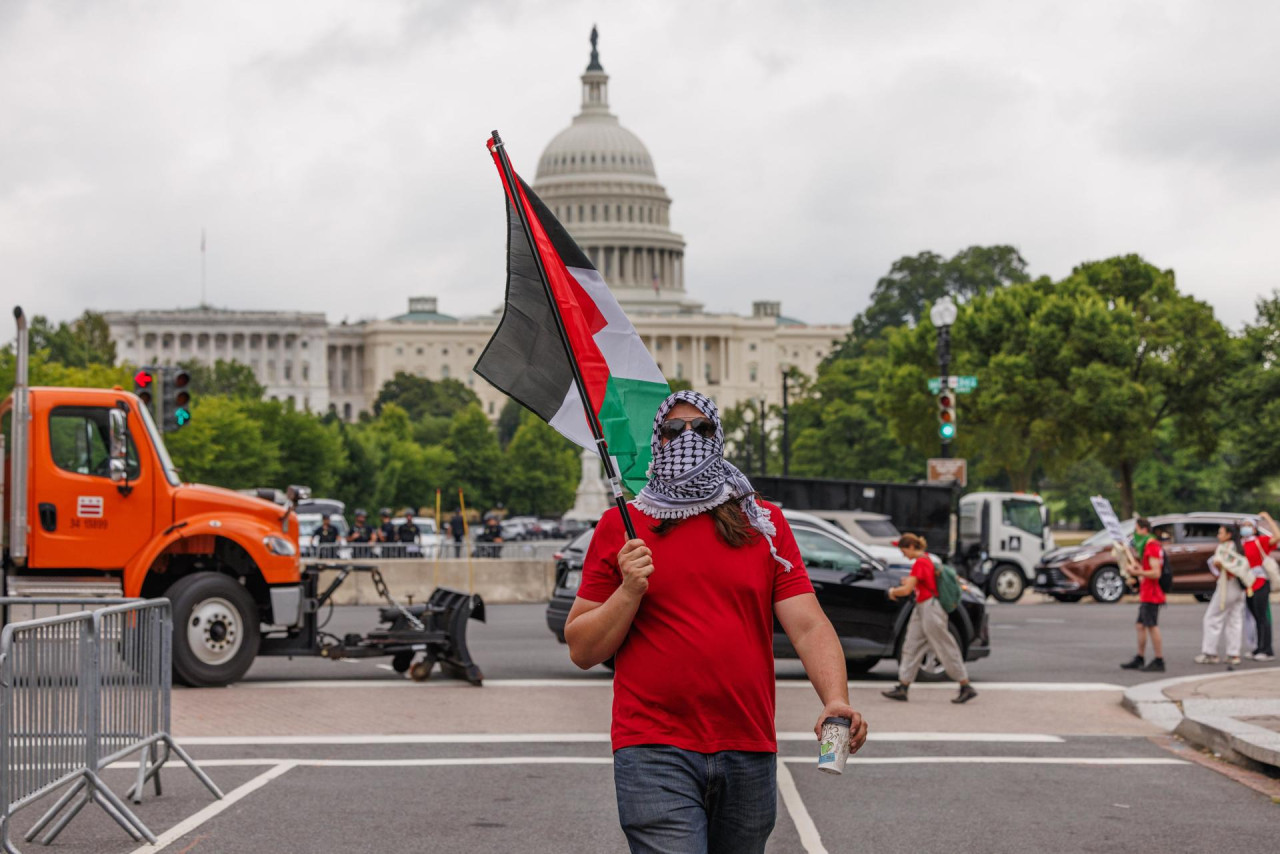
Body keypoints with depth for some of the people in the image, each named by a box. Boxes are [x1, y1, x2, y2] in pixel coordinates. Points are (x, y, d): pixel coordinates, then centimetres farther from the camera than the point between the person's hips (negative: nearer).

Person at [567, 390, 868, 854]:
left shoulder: (765, 523, 11)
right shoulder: (619, 527, 7)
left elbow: (808, 624, 1)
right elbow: (581, 650, 6)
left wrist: (836, 699, -16)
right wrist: (629, 592, -10)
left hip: (749, 754, 3)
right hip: (655, 752, -3)